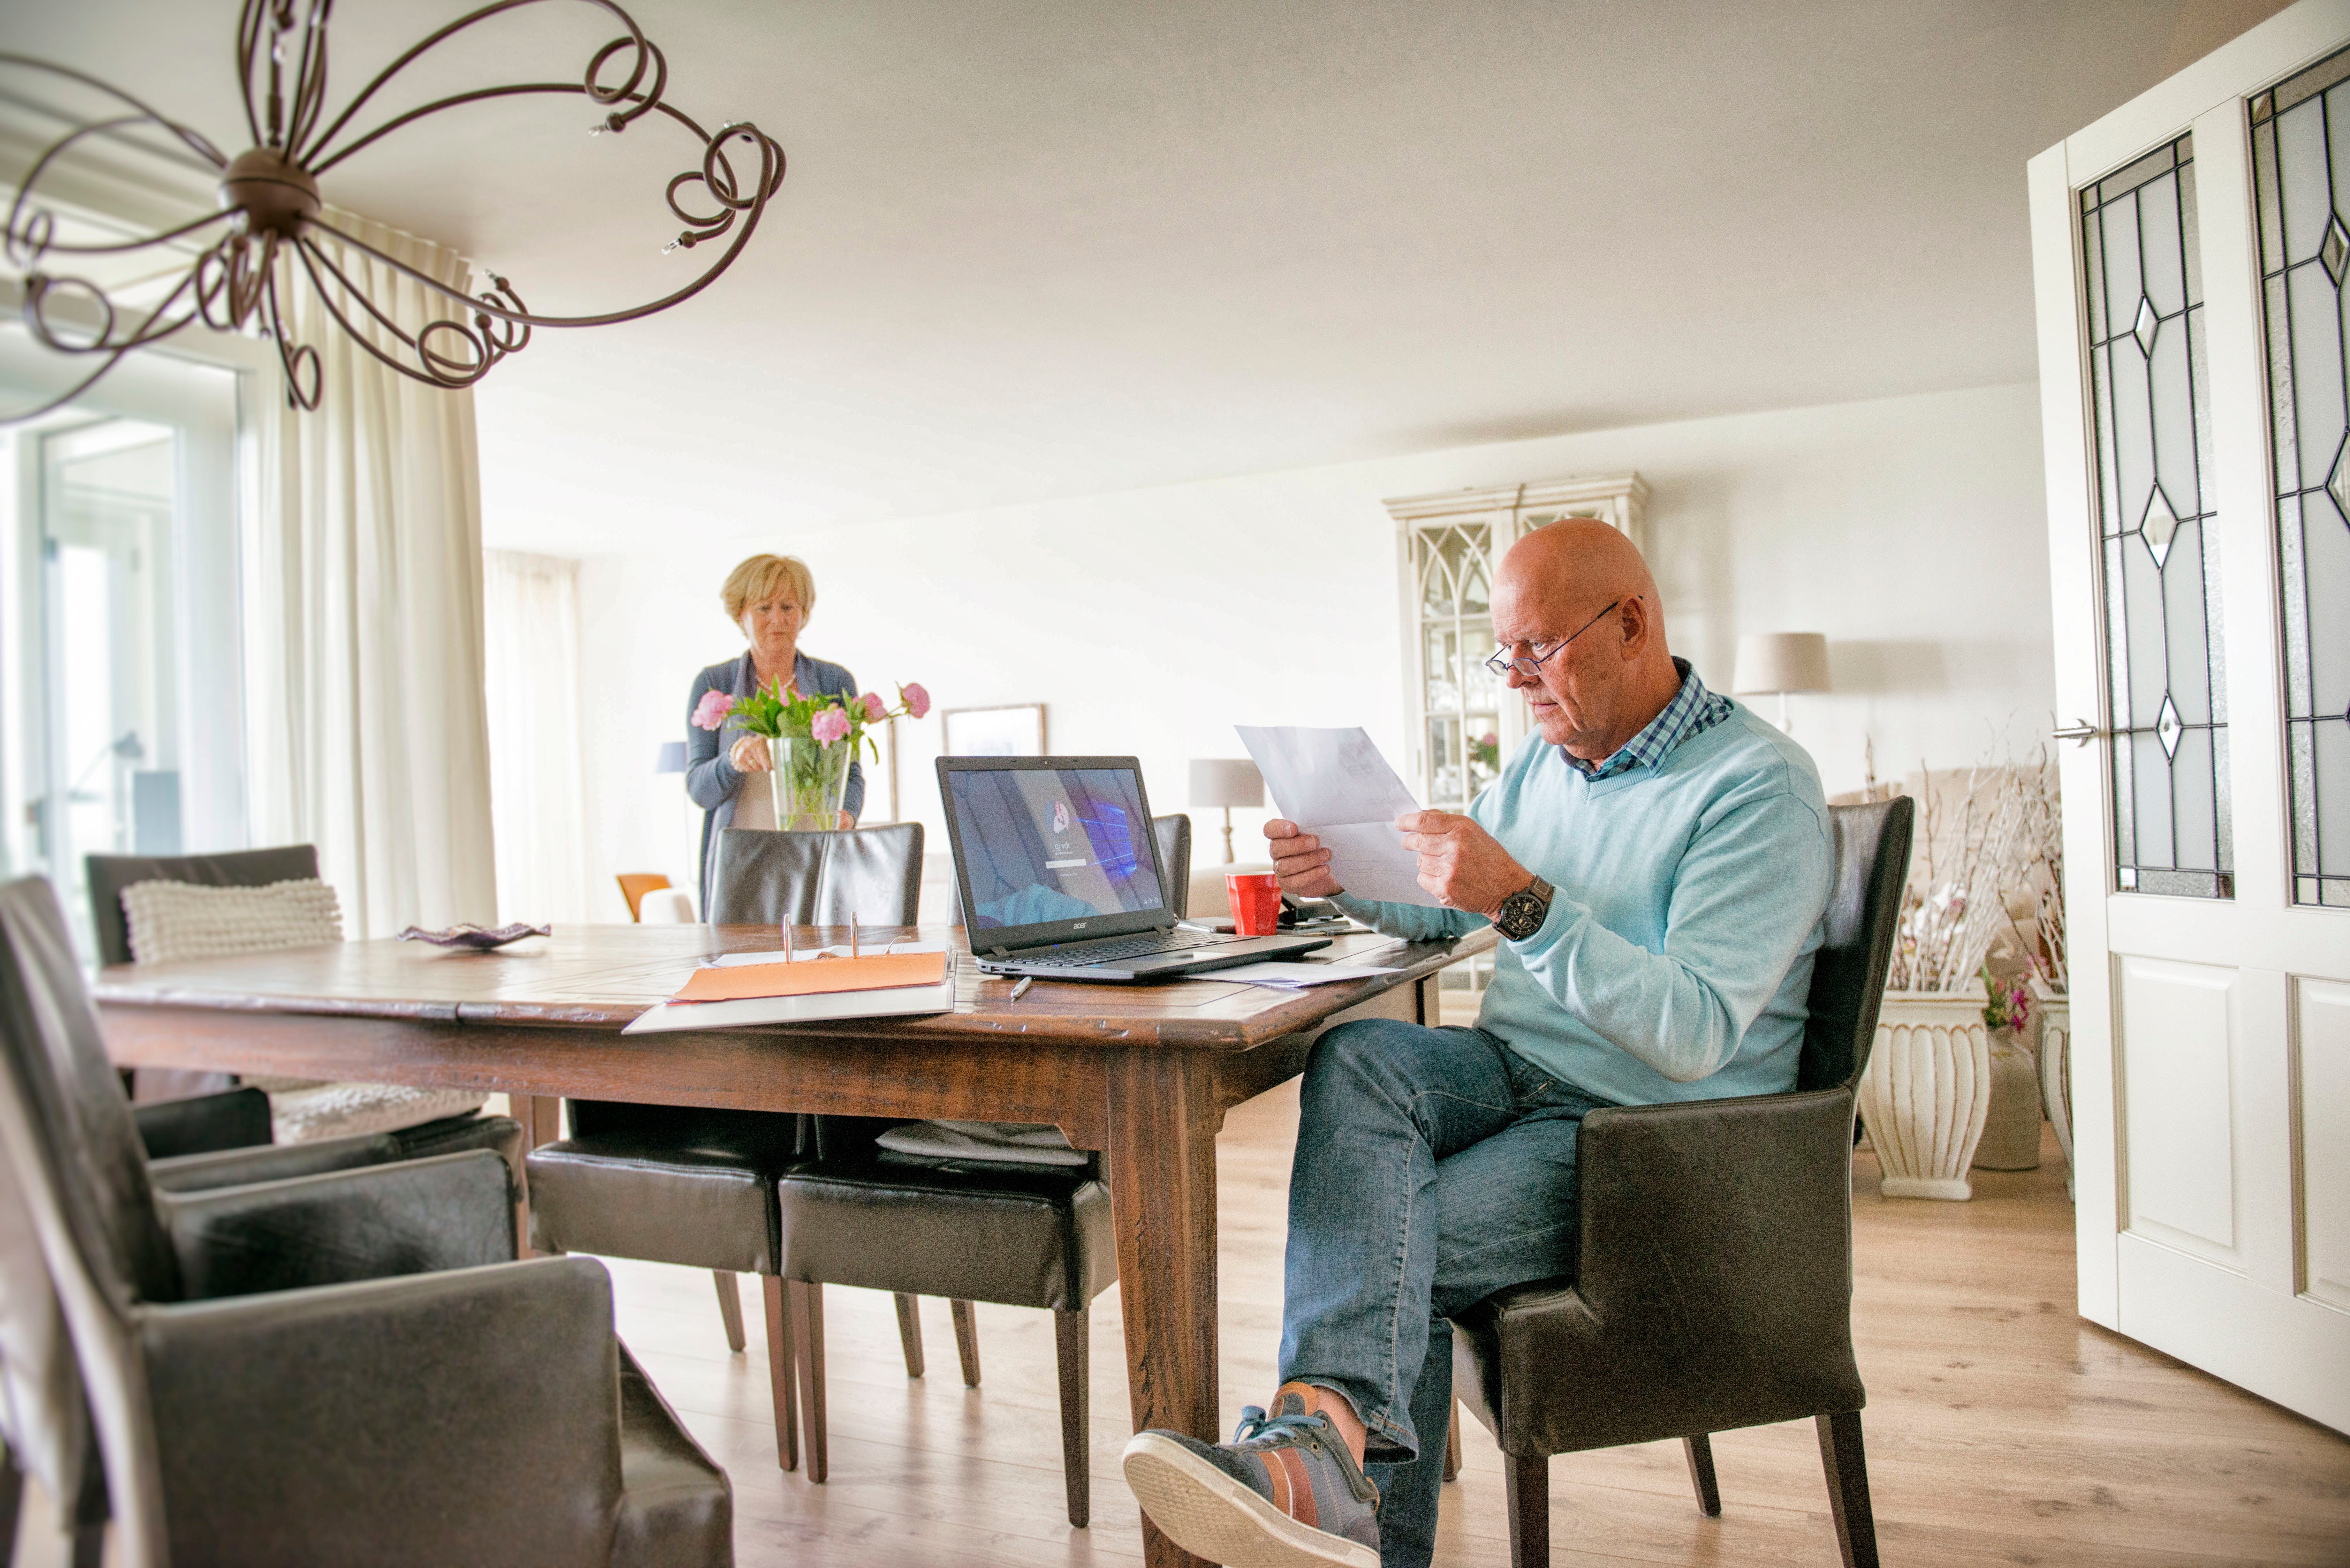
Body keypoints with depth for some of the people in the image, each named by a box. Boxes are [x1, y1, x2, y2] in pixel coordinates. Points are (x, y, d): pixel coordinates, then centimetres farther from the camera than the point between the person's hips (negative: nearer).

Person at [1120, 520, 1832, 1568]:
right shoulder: (1547, 756, 12)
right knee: (1357, 1060, -27)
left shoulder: (1758, 786, -14)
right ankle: (1335, 1428, -41)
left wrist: (1522, 901, -31)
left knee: (1403, 1243, -28)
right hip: (1516, 1074, 6)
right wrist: (1348, 878, 1)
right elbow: (1442, 906, 24)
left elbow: (1694, 1037, -24)